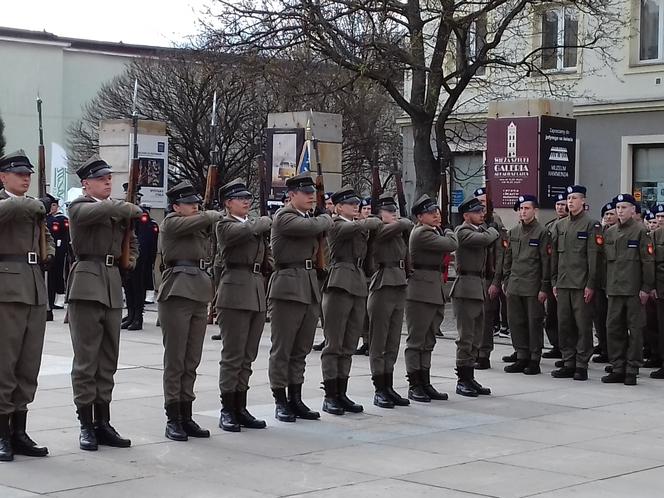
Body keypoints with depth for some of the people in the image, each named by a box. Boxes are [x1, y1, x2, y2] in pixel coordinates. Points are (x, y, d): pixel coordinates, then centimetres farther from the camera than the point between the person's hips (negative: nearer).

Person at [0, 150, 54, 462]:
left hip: (36, 291, 7)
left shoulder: (35, 207, 19)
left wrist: (49, 252, 11)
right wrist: (36, 205, -12)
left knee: (29, 366, 8)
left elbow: (46, 237, 33)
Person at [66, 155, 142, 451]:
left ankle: (103, 423, 13)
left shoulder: (117, 208, 17)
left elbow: (131, 240, 32)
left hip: (112, 286, 7)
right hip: (87, 284, -7)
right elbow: (101, 210, -25)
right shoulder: (79, 206, -2)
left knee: (108, 360, 8)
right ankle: (87, 425, 0)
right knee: (86, 358, -4)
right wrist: (131, 208, -9)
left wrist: (131, 259, 12)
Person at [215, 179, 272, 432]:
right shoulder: (225, 225, -2)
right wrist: (264, 221, -5)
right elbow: (245, 231, -22)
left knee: (247, 356, 9)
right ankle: (227, 411, 1)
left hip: (257, 295, 7)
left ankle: (240, 408, 14)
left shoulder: (255, 223, 19)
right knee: (233, 355, -5)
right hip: (235, 294, -7)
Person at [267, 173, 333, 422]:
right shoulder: (283, 217, -9)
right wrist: (326, 218, -2)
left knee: (301, 349, 11)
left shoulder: (309, 218, 18)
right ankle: (280, 402, 5)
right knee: (282, 349, 0)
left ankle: (295, 399, 18)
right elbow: (312, 226, -22)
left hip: (310, 288, 8)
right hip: (288, 287, -8)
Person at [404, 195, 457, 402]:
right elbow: (451, 245, -16)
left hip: (434, 293, 10)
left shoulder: (431, 232, 17)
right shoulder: (421, 233, -14)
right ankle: (414, 386, 1)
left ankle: (424, 384, 18)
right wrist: (448, 232, 2)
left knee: (428, 341, 12)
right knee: (416, 340, -3)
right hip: (420, 293, -10)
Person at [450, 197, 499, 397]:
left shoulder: (480, 229, 17)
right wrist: (491, 230, -5)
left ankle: (470, 378, 17)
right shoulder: (463, 232, -11)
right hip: (466, 288, -9)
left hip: (479, 289, 9)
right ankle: (462, 380, -1)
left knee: (476, 337, 12)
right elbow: (485, 239, -23)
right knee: (466, 337, -6)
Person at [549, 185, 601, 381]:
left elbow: (593, 257, -7)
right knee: (564, 325, 7)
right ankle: (568, 363, 15)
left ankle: (582, 365, 2)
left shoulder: (591, 225, -3)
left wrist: (591, 284, -12)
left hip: (582, 284, -5)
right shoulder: (559, 226, 13)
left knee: (583, 326, -2)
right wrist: (554, 282, 11)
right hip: (563, 284, 5)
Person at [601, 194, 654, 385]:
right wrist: (607, 286, 12)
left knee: (635, 330, 1)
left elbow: (648, 261, -7)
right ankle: (618, 368, 13)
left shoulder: (640, 231, -4)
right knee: (614, 328, 5)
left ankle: (632, 370, 5)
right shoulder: (609, 232, 12)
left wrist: (646, 288, -11)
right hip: (614, 289, 6)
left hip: (634, 289, -5)